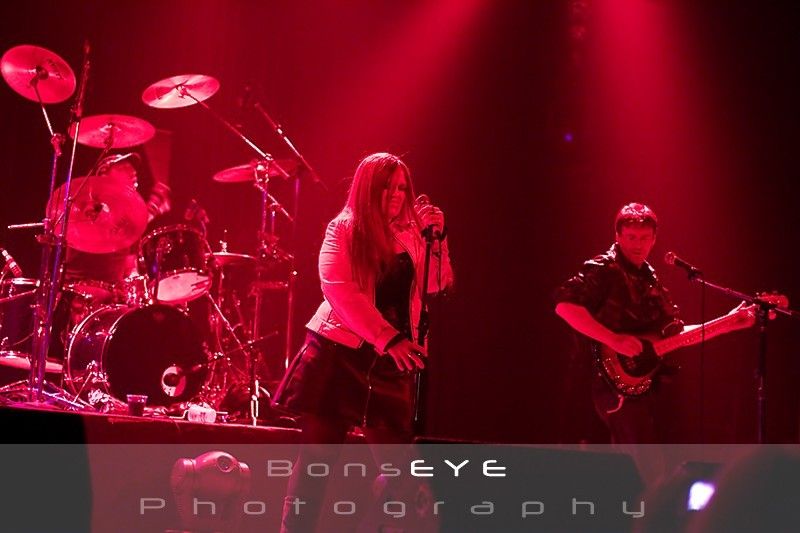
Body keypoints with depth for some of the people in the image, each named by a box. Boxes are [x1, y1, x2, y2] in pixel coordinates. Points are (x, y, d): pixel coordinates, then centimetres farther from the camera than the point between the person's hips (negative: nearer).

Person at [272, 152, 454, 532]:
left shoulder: (411, 234, 11)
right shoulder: (343, 230, -1)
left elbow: (436, 286, 5)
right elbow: (337, 289, -13)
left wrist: (436, 236, -7)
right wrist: (388, 338, -19)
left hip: (391, 361, 4)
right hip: (339, 353, -3)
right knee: (317, 455, 0)